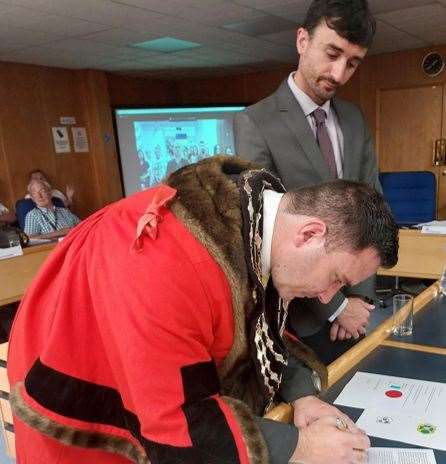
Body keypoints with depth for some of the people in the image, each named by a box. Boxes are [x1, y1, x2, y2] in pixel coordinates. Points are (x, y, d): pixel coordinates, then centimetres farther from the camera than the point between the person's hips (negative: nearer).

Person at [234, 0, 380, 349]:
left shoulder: (355, 119, 5)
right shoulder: (255, 123, -14)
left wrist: (360, 294, -6)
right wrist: (335, 306, -13)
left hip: (356, 302, 5)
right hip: (300, 313, -5)